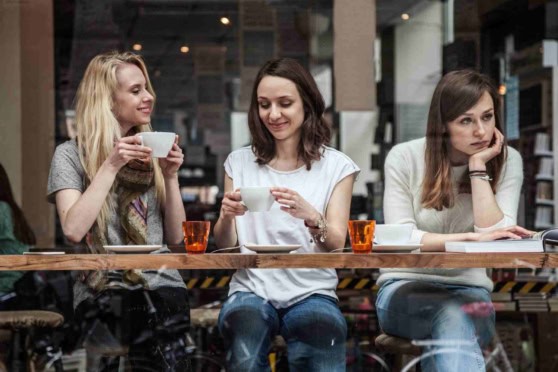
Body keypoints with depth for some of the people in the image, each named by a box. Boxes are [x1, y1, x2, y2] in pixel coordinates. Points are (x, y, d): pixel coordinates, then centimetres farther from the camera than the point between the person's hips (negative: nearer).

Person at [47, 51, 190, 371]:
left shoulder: (153, 156, 16)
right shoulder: (70, 155, 5)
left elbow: (176, 238, 13)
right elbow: (74, 229, -11)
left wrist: (170, 176, 2)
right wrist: (110, 166, -10)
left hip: (162, 285, 3)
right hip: (103, 291, -2)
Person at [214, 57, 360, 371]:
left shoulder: (336, 165, 5)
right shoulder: (240, 162, 10)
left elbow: (337, 245, -3)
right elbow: (224, 246, 8)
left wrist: (311, 216, -25)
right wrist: (227, 216, -15)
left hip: (311, 292, -1)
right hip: (252, 290, 1)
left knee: (322, 327, -35)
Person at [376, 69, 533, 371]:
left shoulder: (507, 161, -2)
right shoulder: (405, 158, -6)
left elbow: (496, 238, -12)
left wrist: (478, 168, -15)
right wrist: (472, 237, -24)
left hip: (468, 290, 1)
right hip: (406, 287, -1)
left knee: (453, 320, -36)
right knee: (451, 314, -36)